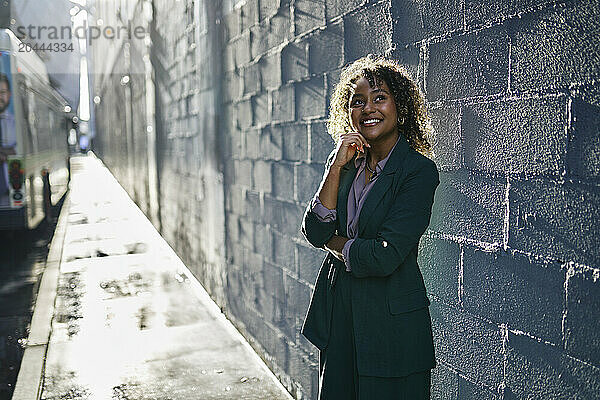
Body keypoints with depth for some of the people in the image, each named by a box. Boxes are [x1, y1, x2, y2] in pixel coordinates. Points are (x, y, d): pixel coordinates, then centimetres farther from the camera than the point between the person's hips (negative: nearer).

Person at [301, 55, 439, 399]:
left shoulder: (419, 170, -15)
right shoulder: (345, 162, 3)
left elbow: (385, 257, -22)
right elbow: (315, 233, -7)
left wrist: (334, 242, -6)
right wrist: (337, 166, -15)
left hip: (391, 323, -5)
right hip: (337, 313, 6)